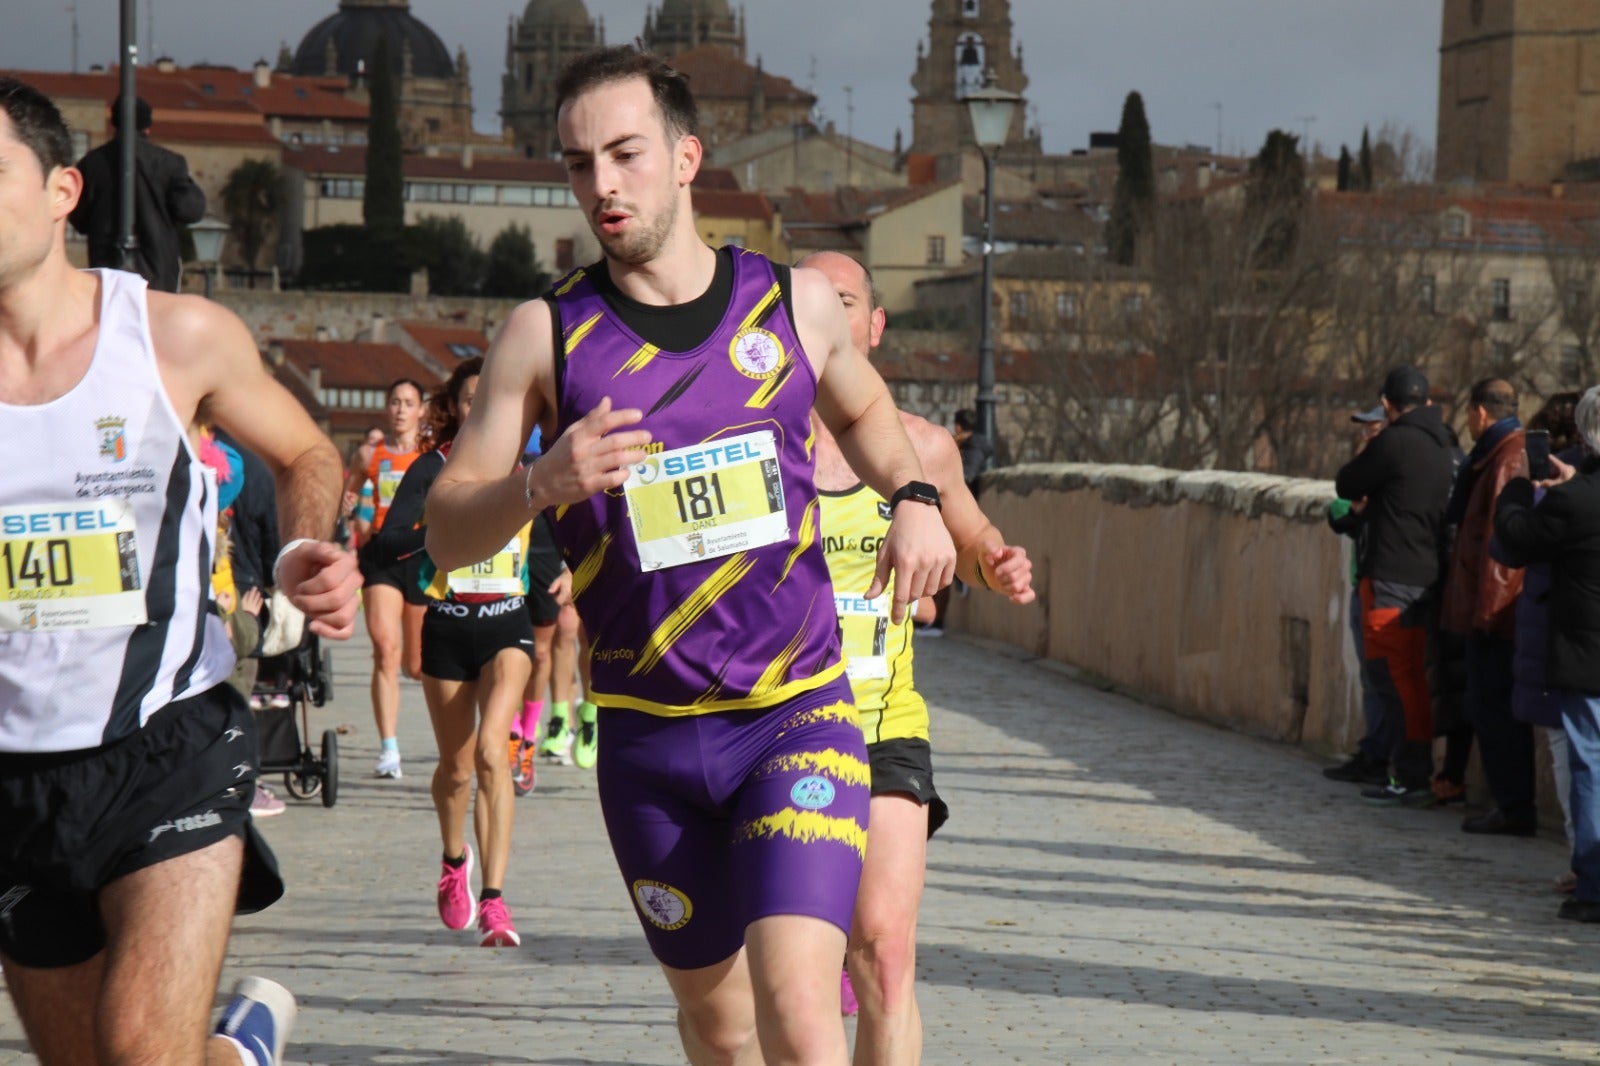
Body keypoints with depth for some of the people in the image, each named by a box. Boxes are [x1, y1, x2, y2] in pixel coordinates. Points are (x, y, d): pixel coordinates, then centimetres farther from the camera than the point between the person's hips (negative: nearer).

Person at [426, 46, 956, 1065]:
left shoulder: (797, 302, 2)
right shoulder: (546, 335, -2)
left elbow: (864, 410, 24)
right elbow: (445, 534, -3)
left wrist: (913, 496, 3)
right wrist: (542, 483, -23)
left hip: (798, 714, -1)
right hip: (648, 738, 1)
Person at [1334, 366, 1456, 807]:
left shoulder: (1394, 442, -12)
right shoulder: (1440, 449, 12)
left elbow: (1347, 485, -4)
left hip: (1392, 577, -8)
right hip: (1426, 575, 8)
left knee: (1394, 676, -6)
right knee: (1412, 678, 13)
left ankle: (1411, 778, -8)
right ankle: (1414, 773, 16)